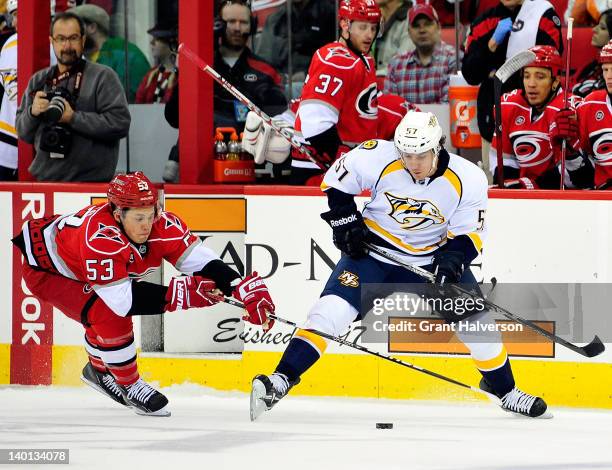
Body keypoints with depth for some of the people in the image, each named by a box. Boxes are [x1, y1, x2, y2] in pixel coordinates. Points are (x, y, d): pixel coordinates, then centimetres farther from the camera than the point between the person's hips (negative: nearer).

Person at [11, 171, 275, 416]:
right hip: (45, 268, -8)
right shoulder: (99, 238, -42)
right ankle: (130, 387, -2)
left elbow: (201, 260, -25)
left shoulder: (161, 225, -23)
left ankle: (98, 369, 47)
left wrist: (247, 289, -37)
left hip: (78, 269, 8)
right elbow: (122, 300, -40)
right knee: (107, 314, -23)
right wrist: (179, 294, -43)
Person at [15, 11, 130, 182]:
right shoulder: (38, 81, 13)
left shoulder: (103, 76, -3)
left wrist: (73, 117, -19)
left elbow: (120, 123, -14)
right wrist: (32, 112, -8)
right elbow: (23, 133, 14)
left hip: (91, 180, -5)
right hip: (44, 177, 5)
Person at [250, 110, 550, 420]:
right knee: (333, 308, -19)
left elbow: (469, 232, -8)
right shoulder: (378, 159, -20)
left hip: (432, 257, 2)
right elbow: (336, 180, -4)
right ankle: (282, 379, -19)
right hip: (373, 249, -2)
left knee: (476, 320, -2)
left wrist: (453, 258, -26)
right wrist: (345, 221, -9)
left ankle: (505, 392, 19)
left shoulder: (467, 180, -17)